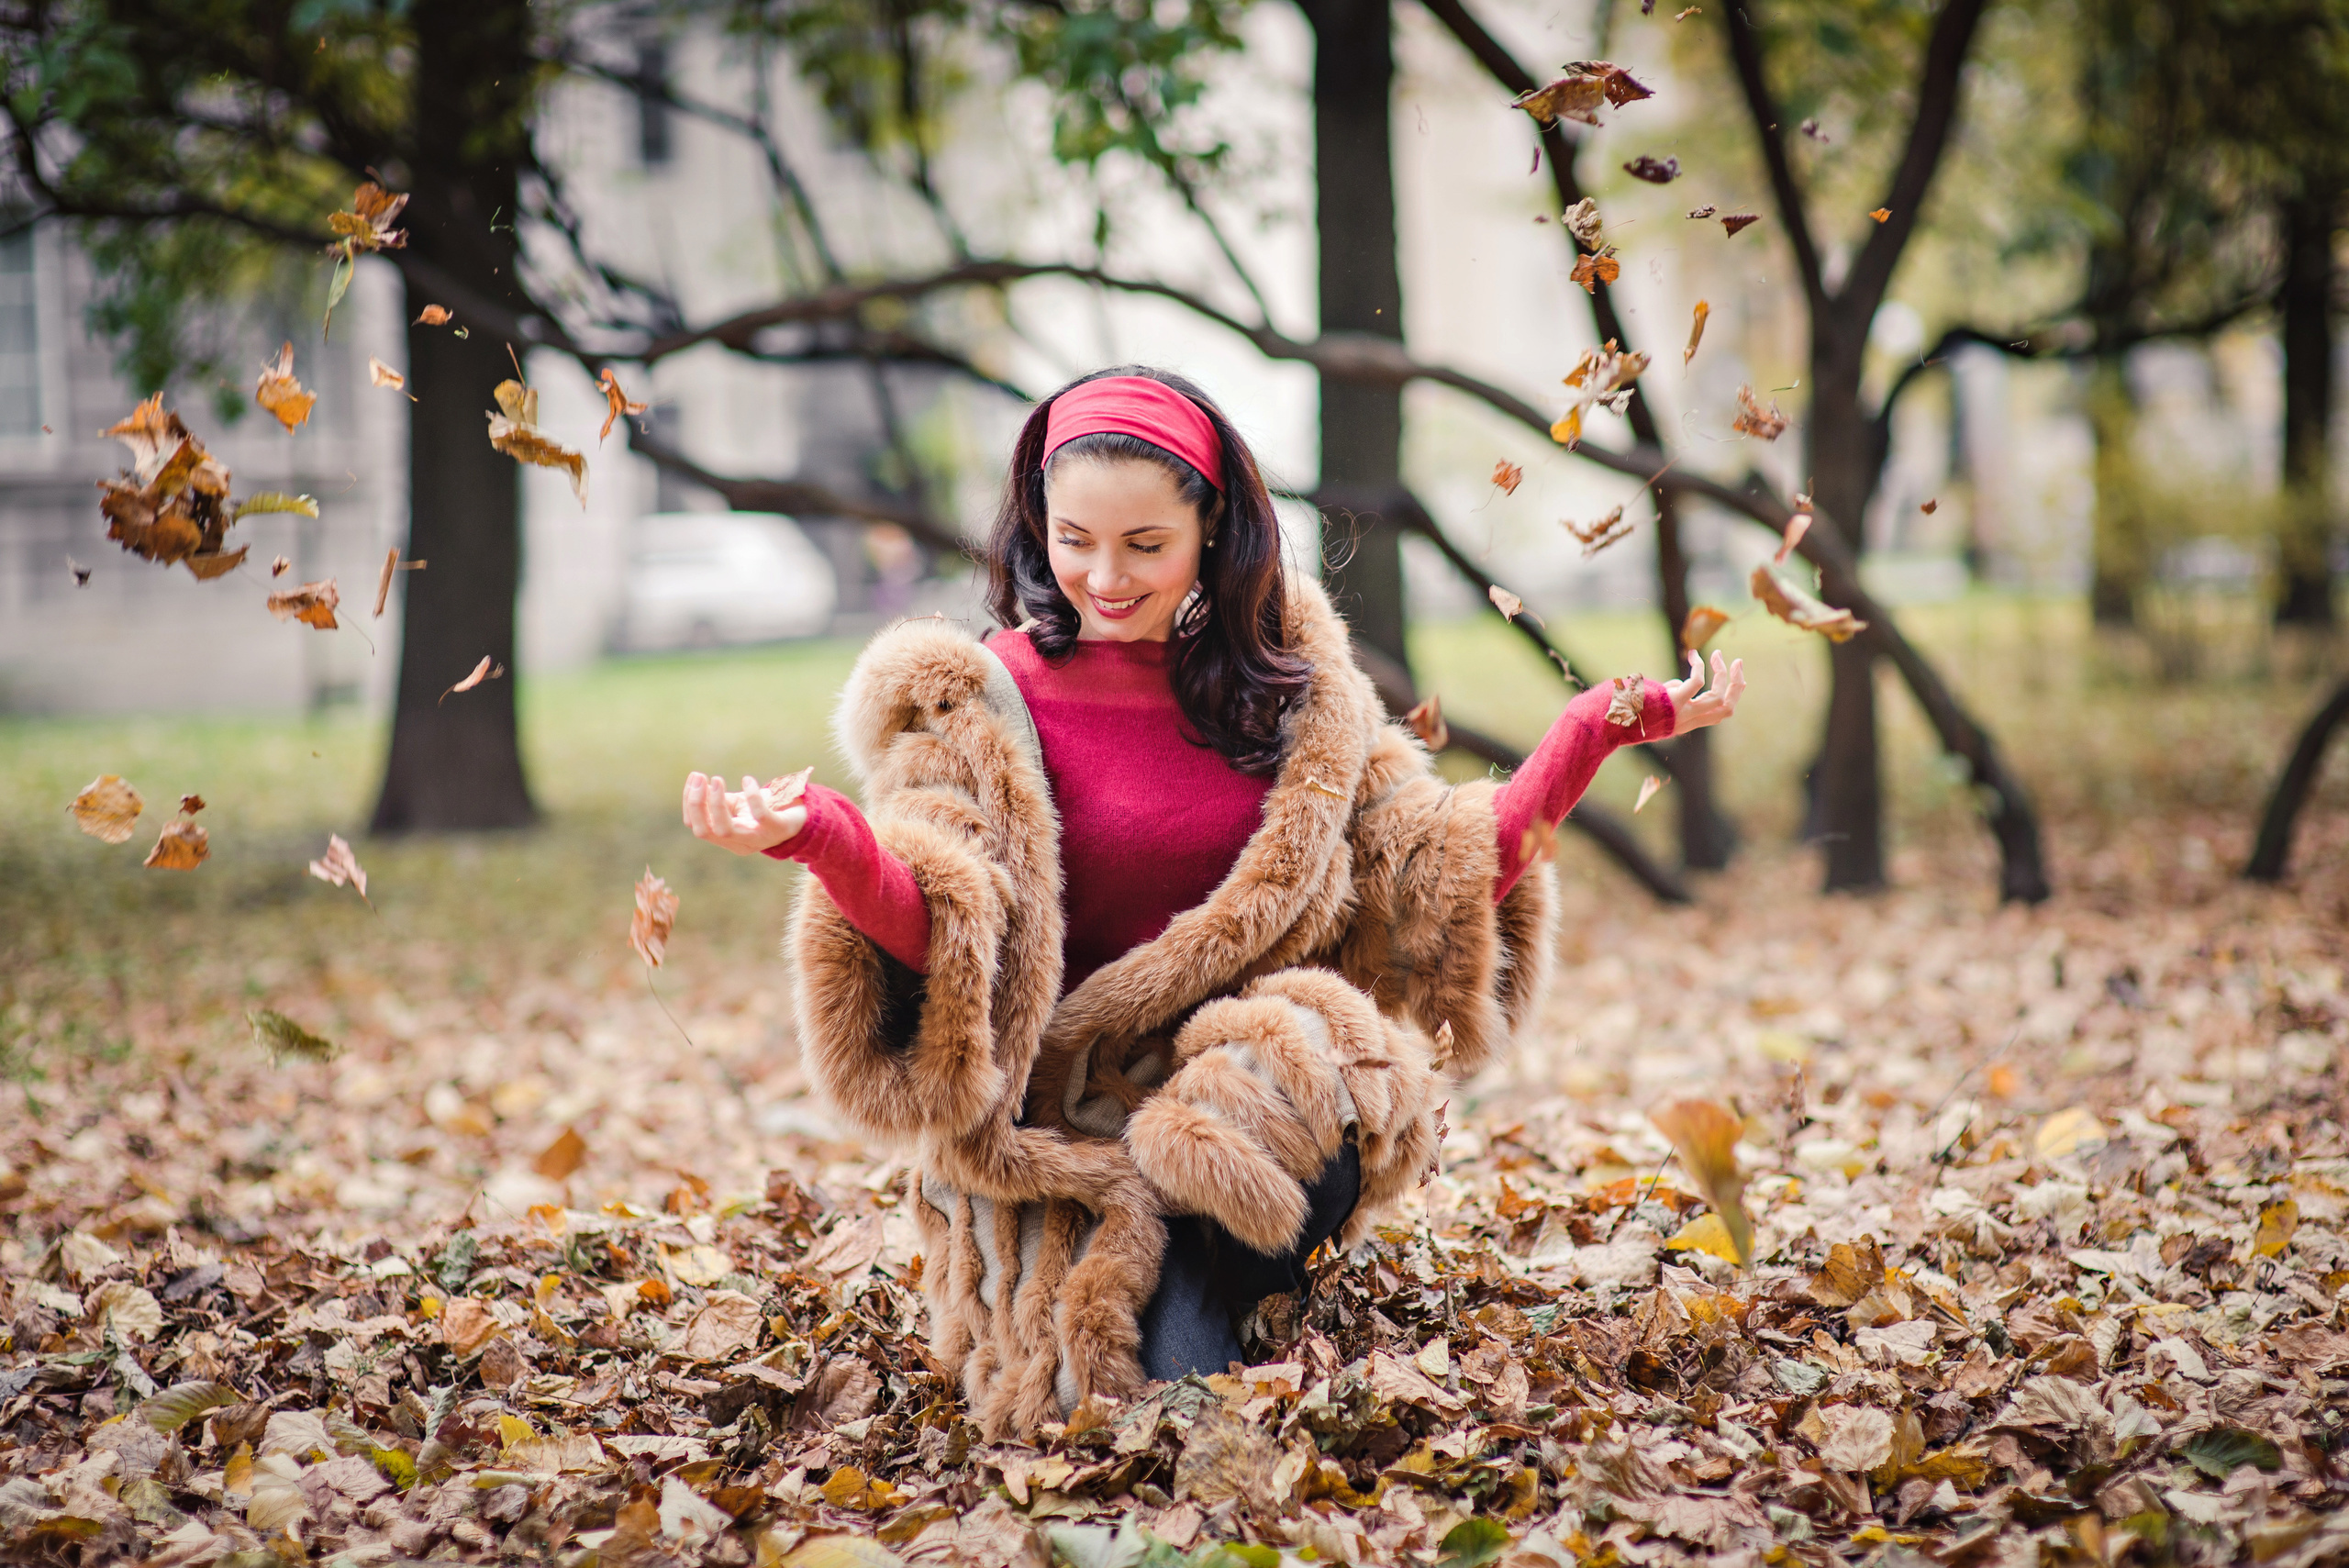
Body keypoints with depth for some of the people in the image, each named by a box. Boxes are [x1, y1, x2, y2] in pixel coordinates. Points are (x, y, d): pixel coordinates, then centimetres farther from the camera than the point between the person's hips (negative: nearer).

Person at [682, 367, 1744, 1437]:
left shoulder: (1283, 677, 8)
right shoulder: (990, 702, -2)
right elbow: (934, 930, -15)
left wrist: (1595, 735, 2)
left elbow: (1437, 880, 9)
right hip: (1065, 1133, -3)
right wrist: (821, 837, -35)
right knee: (1161, 1400, -27)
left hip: (1258, 1093, 3)